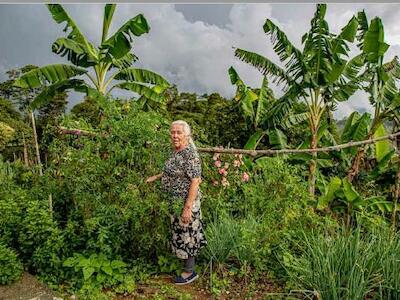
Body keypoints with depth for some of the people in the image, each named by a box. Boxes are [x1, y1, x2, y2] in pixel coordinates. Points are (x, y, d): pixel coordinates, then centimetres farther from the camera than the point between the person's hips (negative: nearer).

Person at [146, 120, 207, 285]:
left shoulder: (190, 154, -20)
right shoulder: (175, 152, 7)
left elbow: (195, 181, -23)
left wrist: (188, 208, -25)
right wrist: (157, 176, 20)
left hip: (186, 202, -8)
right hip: (175, 201, 8)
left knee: (186, 235, 5)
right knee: (180, 233, 19)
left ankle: (189, 272, 23)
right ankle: (187, 264, 36)